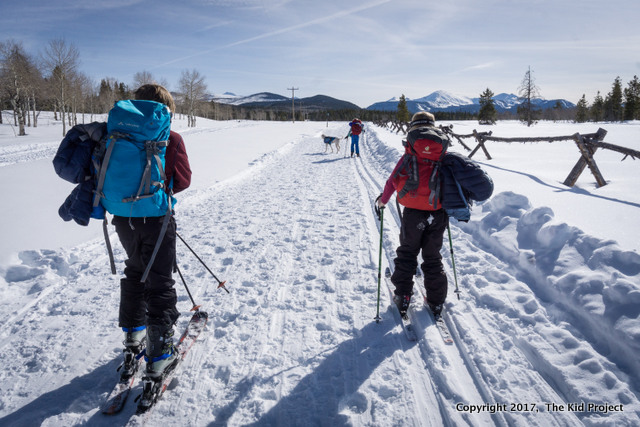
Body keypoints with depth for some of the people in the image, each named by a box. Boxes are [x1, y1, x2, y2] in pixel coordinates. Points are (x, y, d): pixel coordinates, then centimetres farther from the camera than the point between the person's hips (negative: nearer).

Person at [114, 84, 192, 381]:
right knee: (159, 283, 4)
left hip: (124, 218, 5)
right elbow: (183, 180, -6)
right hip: (156, 219, -5)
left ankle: (133, 337, 34)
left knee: (135, 273, 24)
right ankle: (159, 353, 6)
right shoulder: (171, 138, -11)